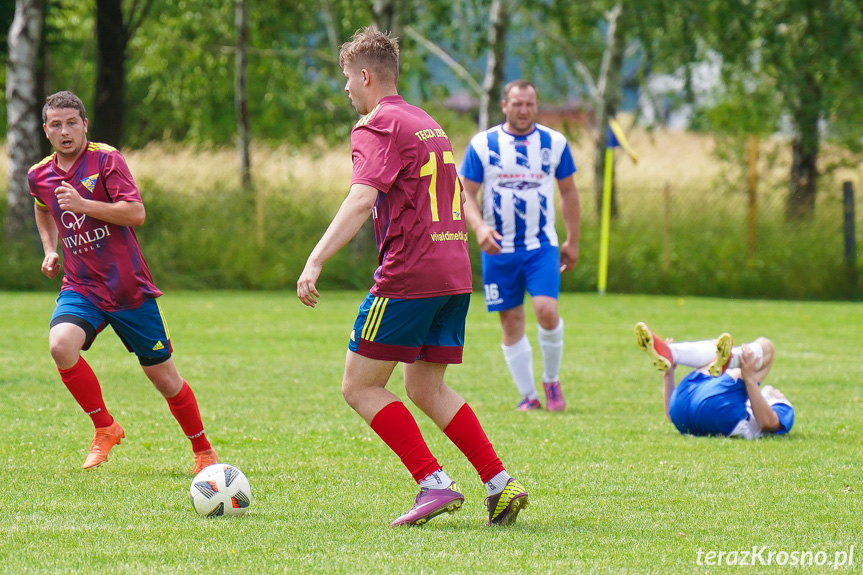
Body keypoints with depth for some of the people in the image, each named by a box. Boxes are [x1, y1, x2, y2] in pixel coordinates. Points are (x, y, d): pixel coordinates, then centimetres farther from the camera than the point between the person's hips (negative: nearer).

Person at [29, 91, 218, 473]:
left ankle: (204, 451, 25)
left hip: (129, 287, -3)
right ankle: (104, 428, -7)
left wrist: (82, 204, -28)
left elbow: (136, 213, -21)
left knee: (163, 376, 4)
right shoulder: (39, 176, 6)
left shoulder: (106, 160, -10)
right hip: (80, 288, 3)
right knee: (60, 345, -27)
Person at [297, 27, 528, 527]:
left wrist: (316, 261, -27)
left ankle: (435, 484, -11)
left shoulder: (376, 126, -7)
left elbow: (362, 200, -21)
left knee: (360, 387, 0)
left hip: (407, 276, -8)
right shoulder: (428, 124, 20)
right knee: (426, 389, 15)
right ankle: (501, 483, 3)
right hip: (456, 274, 8)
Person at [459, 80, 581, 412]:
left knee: (547, 311, -18)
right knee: (511, 322, 2)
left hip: (542, 246, 0)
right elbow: (466, 194, -1)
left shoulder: (554, 143, 4)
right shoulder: (482, 144, -1)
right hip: (499, 248, 0)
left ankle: (552, 381, 5)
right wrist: (479, 228, -19)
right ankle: (528, 396, 11)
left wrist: (572, 241, 13)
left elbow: (568, 192, 13)